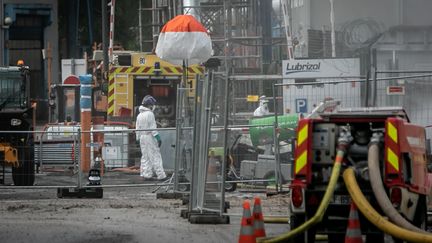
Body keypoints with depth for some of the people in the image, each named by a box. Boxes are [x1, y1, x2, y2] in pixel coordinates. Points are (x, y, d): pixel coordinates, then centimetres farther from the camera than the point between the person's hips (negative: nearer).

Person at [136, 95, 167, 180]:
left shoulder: (139, 115, 12)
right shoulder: (150, 114, -13)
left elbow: (138, 129, 16)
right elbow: (153, 128, -16)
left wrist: (138, 138, 22)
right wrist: (158, 138, -13)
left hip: (142, 137, 8)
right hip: (150, 137, -8)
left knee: (145, 157, 11)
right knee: (155, 156, -6)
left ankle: (147, 174, 10)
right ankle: (160, 175, -7)